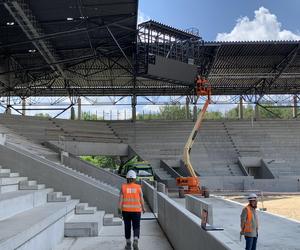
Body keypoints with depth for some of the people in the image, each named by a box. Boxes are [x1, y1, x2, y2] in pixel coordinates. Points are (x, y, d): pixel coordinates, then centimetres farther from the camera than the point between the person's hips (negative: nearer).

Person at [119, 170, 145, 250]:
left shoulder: (123, 187, -2)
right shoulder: (138, 187, -4)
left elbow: (121, 199, -8)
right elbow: (141, 199, 0)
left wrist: (120, 209, -9)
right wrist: (143, 208, 14)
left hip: (126, 210, 1)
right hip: (136, 210, -1)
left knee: (127, 227, 14)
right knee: (136, 227, 6)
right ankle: (135, 241, -18)